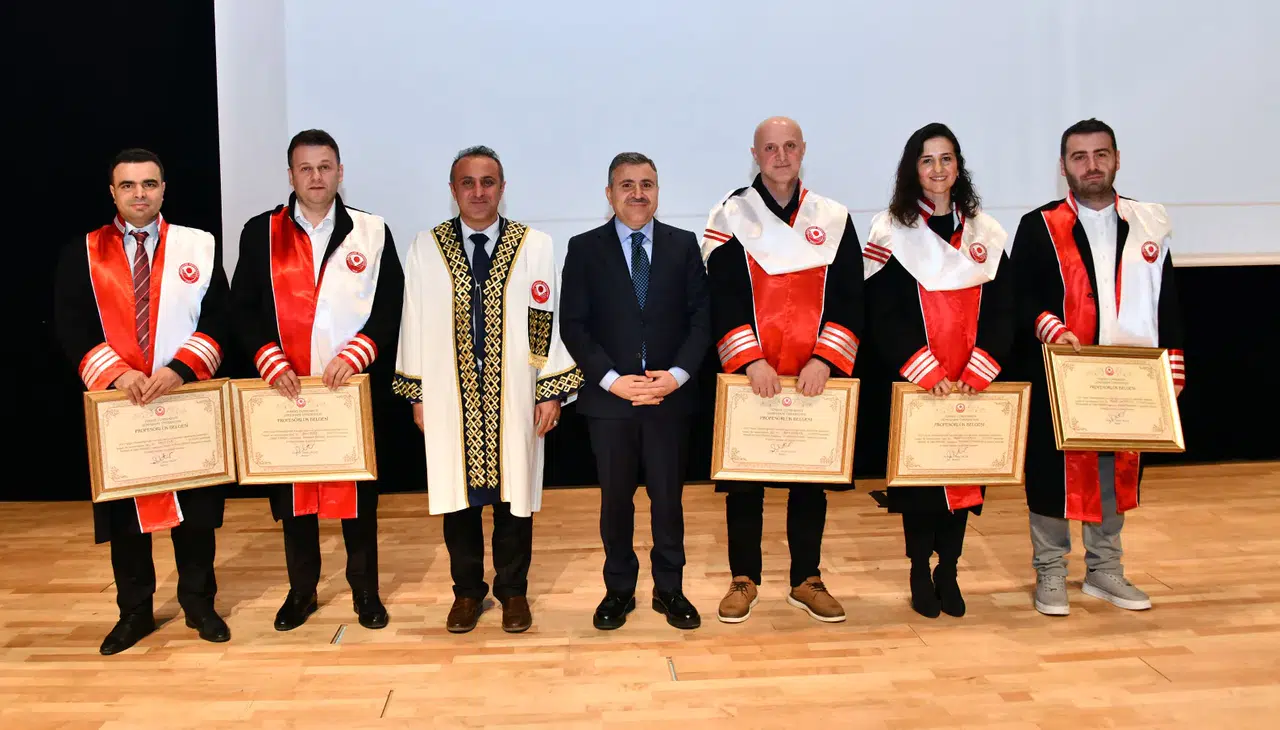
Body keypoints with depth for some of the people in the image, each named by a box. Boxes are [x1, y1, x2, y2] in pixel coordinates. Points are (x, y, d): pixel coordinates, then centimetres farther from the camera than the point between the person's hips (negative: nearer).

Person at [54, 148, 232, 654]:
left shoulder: (200, 246, 2)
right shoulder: (81, 254, 4)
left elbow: (217, 318, -3)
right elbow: (71, 328, -1)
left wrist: (179, 369, -17)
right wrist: (118, 373, -16)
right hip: (117, 404, 1)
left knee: (195, 510, 7)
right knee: (125, 513, 9)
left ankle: (199, 604, 24)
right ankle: (134, 612, 25)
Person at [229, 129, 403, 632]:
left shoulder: (372, 232, 4)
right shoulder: (260, 233, 6)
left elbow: (390, 306, 0)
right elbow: (244, 307, 4)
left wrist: (354, 355, -13)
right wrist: (271, 361, -11)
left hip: (354, 387, -1)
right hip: (287, 387, 1)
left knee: (359, 490, 6)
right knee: (292, 490, 9)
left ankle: (365, 590, 21)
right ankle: (301, 590, 25)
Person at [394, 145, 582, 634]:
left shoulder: (536, 246, -3)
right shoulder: (426, 248, 2)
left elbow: (550, 323, -2)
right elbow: (415, 323, 4)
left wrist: (552, 392, -4)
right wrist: (416, 394, 3)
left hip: (513, 399, -1)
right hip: (452, 398, 1)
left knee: (513, 495, 9)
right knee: (458, 498, 11)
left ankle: (512, 591, 26)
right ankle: (467, 591, 28)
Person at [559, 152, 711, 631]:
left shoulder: (683, 245, 6)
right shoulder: (584, 249, 2)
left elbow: (701, 317, 2)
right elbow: (573, 325, -3)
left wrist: (677, 375, -11)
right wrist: (611, 380, -13)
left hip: (670, 394, 1)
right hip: (608, 396, 0)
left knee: (668, 497, 9)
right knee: (615, 499, 10)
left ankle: (670, 590, 24)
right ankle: (619, 590, 25)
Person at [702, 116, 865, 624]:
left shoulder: (834, 219, 6)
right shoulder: (729, 217, 1)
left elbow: (849, 301, 1)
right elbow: (722, 300, -6)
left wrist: (823, 360, -11)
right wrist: (750, 360, -16)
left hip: (815, 378, 2)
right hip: (749, 377, -1)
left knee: (812, 480, 10)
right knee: (744, 480, 6)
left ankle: (806, 581, 25)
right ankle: (744, 580, 21)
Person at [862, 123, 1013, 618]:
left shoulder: (986, 234, 7)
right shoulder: (890, 231, -2)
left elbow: (1001, 313, 3)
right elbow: (884, 317, -8)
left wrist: (973, 376, -10)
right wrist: (931, 375, -16)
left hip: (972, 386, 3)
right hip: (914, 384, -3)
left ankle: (948, 572, 21)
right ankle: (920, 573, 17)